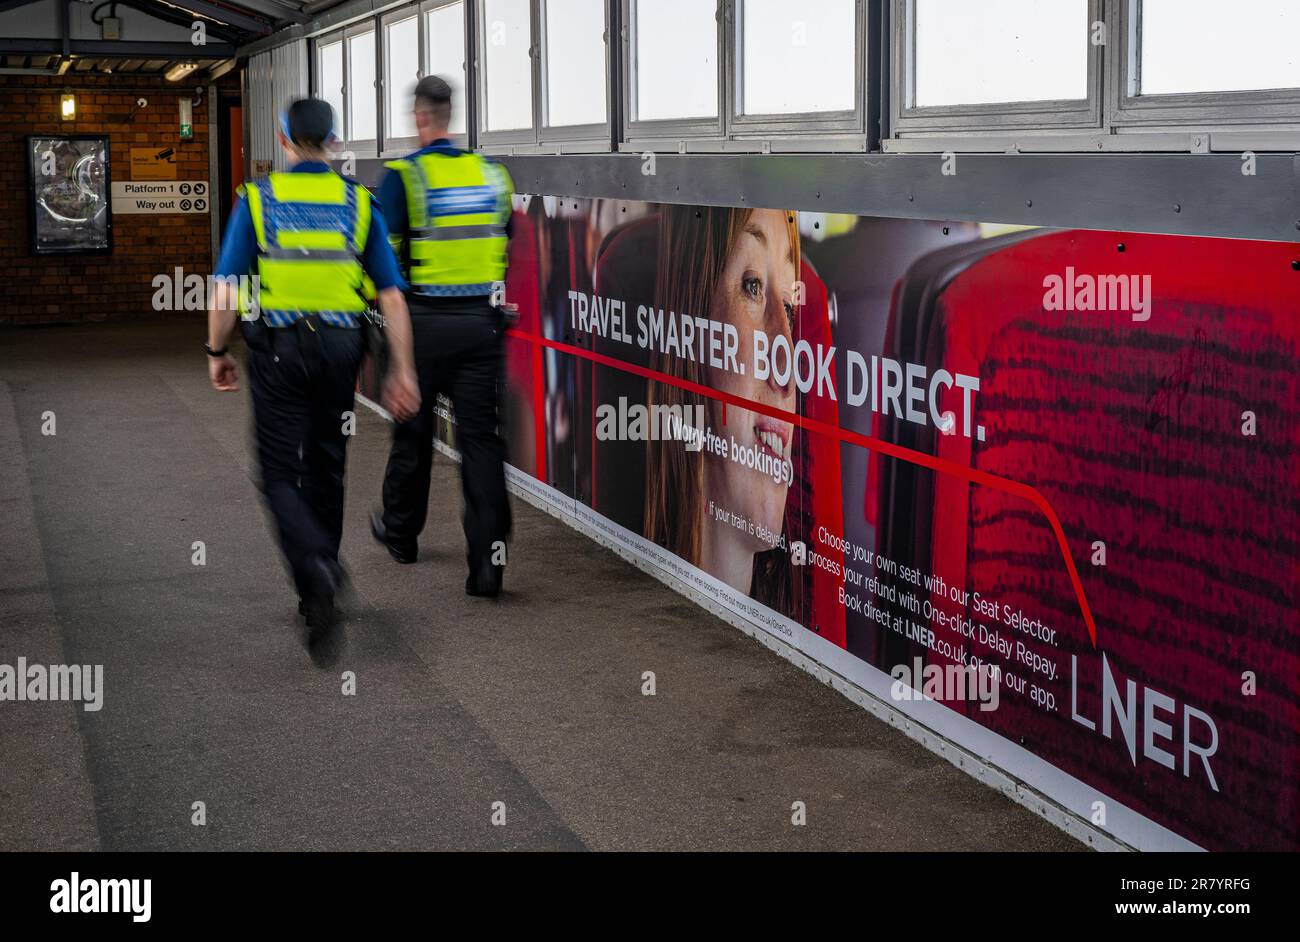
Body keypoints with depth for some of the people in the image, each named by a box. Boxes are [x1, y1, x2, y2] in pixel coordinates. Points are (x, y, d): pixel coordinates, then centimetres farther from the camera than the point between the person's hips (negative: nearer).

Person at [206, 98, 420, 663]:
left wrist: (217, 352, 6)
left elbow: (226, 287, -7)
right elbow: (391, 295, -2)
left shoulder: (257, 199, -4)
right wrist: (401, 370, 0)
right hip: (341, 346, 3)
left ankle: (316, 566, -25)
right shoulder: (358, 203, 2)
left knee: (280, 475, 3)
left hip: (278, 350, -2)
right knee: (325, 468, 17)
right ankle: (318, 592, 28)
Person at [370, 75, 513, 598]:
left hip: (424, 320, -2)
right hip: (481, 321, 3)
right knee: (480, 435, 2)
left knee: (414, 429, 15)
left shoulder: (403, 176, -8)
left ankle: (400, 530, 34)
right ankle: (488, 555, -8)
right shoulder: (490, 173, 5)